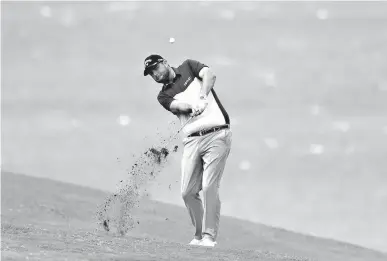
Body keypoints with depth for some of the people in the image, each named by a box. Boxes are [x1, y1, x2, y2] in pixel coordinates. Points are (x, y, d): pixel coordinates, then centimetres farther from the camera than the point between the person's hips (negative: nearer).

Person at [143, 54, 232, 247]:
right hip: (192, 140, 4)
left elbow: (209, 75, -6)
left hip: (216, 135, -4)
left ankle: (210, 236, -8)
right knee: (188, 192, -2)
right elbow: (178, 106, -5)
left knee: (209, 187, -13)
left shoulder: (188, 67, 12)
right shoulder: (164, 95, 15)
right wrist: (193, 106, -27)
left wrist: (202, 98, -21)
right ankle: (199, 234, 13)